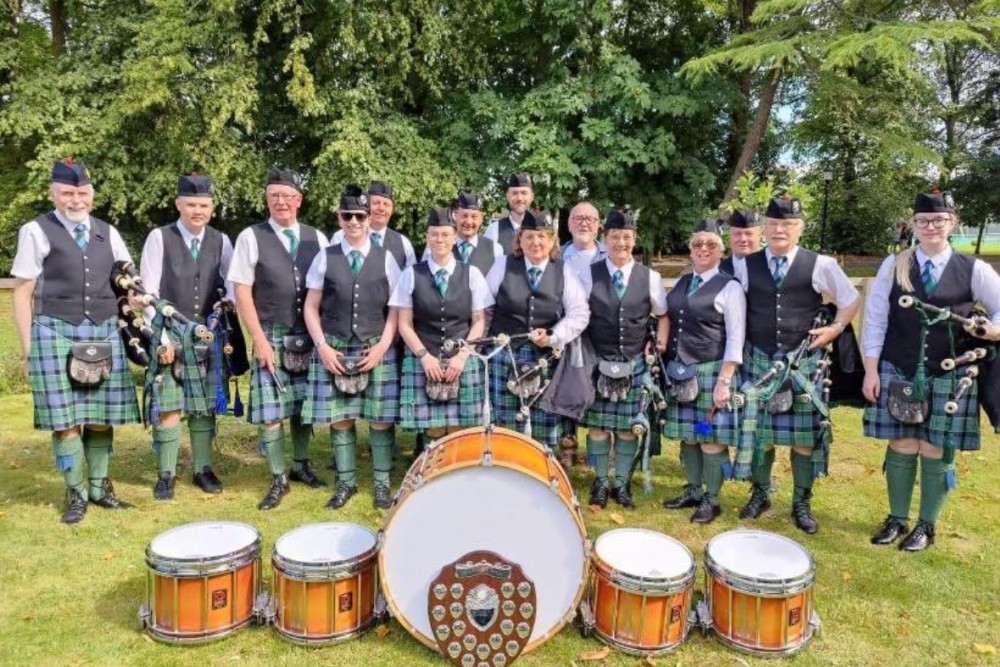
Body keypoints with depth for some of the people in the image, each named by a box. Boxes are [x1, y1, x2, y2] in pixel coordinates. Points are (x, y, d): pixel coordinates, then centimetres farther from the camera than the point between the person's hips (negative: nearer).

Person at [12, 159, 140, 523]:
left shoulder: (108, 232, 11)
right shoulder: (36, 232, 0)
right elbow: (23, 294, 1)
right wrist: (28, 348, -2)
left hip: (105, 331, 3)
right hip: (56, 332, -3)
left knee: (102, 417, 7)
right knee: (65, 419, -1)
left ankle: (100, 487, 20)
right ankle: (76, 493, 13)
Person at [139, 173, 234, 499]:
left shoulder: (221, 241, 5)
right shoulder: (159, 238, -3)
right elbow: (149, 292, -6)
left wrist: (228, 302, -15)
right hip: (168, 337, -3)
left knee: (205, 406, 7)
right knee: (168, 408, -2)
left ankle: (203, 469, 19)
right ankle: (166, 474, 11)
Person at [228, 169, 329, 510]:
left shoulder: (316, 238, 7)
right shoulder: (251, 237, -2)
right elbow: (242, 292, -4)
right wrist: (259, 339, -10)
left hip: (310, 337, 3)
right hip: (271, 337, -3)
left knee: (304, 405, 11)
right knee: (270, 410, -2)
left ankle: (301, 464, 29)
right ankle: (278, 478, 11)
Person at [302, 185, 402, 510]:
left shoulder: (385, 258, 3)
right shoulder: (325, 258, 5)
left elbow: (396, 309, 3)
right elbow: (311, 308, 6)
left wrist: (382, 346, -8)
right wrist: (322, 346, -5)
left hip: (377, 350, -1)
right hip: (334, 350, 1)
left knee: (381, 420, 2)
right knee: (339, 419, 6)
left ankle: (382, 484, 15)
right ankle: (346, 481, 22)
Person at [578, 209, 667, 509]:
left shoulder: (650, 277, 3)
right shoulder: (589, 274, -1)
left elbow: (663, 315, 14)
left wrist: (661, 341, -2)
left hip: (634, 363, 1)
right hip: (597, 361, -1)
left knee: (627, 427, 7)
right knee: (597, 424, 5)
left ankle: (621, 483, 22)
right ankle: (601, 481, 21)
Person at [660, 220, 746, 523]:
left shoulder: (730, 287, -5)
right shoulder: (681, 282, 13)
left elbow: (735, 339, -9)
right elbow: (669, 322, 18)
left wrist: (724, 381, -15)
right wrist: (669, 366, 9)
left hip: (711, 371, -6)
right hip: (679, 370, 6)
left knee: (712, 439, 0)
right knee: (687, 436, 12)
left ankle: (711, 500, 15)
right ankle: (694, 491, 28)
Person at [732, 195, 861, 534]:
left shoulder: (820, 265, -2)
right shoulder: (746, 266, 3)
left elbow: (851, 299, 11)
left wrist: (835, 328, -2)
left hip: (803, 361, -1)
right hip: (758, 360, 1)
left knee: (804, 435, 5)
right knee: (759, 432, 9)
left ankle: (802, 504, 21)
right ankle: (760, 494, 27)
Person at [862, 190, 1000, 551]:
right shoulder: (893, 266, 0)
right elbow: (875, 320, 1)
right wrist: (871, 371, -3)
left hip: (949, 378, 0)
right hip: (897, 374, 0)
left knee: (936, 453, 6)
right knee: (901, 448, 8)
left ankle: (926, 526, 24)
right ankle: (897, 519, 24)